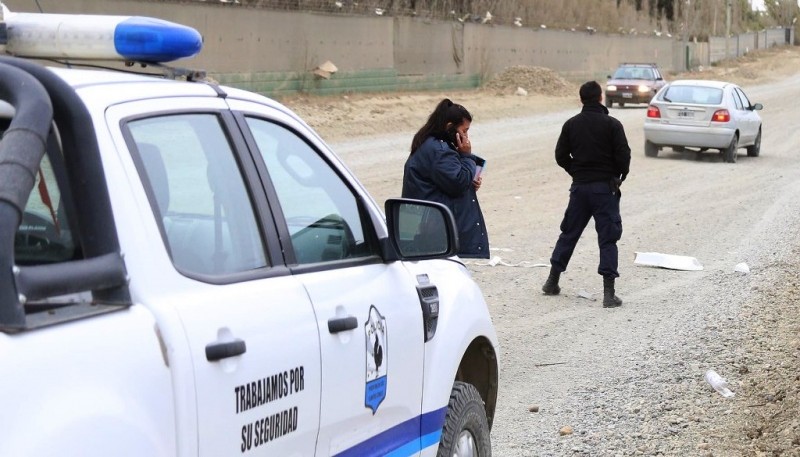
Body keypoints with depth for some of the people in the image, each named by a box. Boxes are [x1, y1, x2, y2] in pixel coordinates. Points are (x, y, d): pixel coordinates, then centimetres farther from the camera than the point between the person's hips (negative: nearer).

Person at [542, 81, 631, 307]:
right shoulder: (612, 124, -9)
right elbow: (624, 156, -13)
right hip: (605, 187, -4)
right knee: (608, 238, -1)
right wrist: (620, 176, 6)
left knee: (569, 233, 16)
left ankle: (552, 281, 23)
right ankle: (609, 292, -6)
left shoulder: (571, 124, 2)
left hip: (579, 187, 4)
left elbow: (561, 156, 3)